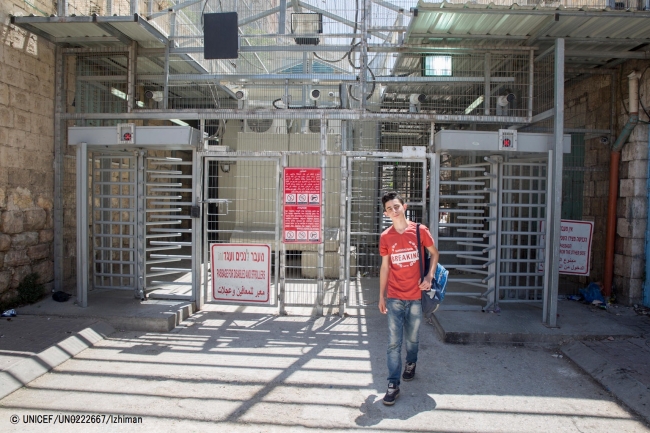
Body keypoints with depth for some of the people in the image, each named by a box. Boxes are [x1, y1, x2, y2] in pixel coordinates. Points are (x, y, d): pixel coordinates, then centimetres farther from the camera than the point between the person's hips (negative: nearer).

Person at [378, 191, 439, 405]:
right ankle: (393, 384, 5)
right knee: (393, 342, -2)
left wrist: (429, 277, -7)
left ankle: (411, 364, 44)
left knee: (412, 338, 16)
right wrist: (381, 296, 8)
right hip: (394, 297, 0)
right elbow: (385, 267, 7)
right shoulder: (385, 237, 0)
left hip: (416, 295, 0)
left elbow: (435, 253, 8)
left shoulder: (420, 231, -5)